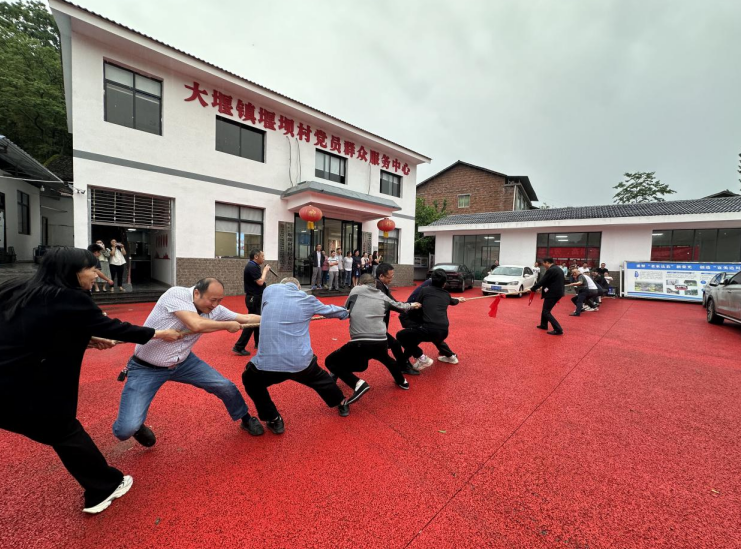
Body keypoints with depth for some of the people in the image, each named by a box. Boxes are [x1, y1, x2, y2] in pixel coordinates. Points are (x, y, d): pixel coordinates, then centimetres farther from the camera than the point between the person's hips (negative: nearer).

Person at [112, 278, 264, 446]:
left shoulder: (215, 310, -9)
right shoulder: (176, 294, -26)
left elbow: (247, 318, -4)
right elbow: (196, 325, -37)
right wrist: (228, 325, -23)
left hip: (183, 362, 5)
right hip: (146, 368, -4)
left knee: (225, 387, -1)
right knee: (126, 430, -14)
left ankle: (246, 419, 26)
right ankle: (137, 427, 25)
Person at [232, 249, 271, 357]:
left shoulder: (253, 266, 12)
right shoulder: (251, 267, -19)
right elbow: (260, 282, -23)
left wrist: (264, 271, 7)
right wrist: (265, 270, -13)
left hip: (256, 297, 11)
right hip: (253, 298, -11)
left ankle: (258, 343, 29)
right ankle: (238, 347, -2)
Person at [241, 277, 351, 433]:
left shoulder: (270, 290, 7)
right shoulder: (307, 299, 7)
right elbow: (330, 310, 24)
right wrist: (345, 312, 45)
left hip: (268, 360, -1)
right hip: (301, 360, 1)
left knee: (251, 381, 32)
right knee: (320, 378, 32)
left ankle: (274, 421, 30)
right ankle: (342, 405, 50)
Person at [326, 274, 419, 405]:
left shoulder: (356, 290, 8)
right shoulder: (383, 296, 16)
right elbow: (400, 306, 33)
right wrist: (411, 305, 53)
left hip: (360, 344, -5)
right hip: (381, 343, 5)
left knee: (330, 362, 14)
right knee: (385, 357, 40)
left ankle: (358, 384, -4)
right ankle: (402, 381, 55)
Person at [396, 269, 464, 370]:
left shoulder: (425, 290, 4)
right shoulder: (446, 294, 19)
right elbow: (453, 301, 43)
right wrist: (459, 299, 67)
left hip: (430, 329, -6)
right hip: (444, 331, 7)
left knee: (401, 336, 7)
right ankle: (451, 356, 50)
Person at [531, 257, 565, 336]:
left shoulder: (550, 270, -18)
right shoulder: (559, 269, 12)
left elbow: (542, 281, -16)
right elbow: (564, 280, 21)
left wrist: (533, 289, -6)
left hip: (552, 293, -10)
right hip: (557, 292, 10)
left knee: (546, 312, -4)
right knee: (545, 309, 23)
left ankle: (558, 330, -8)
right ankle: (543, 325, 35)